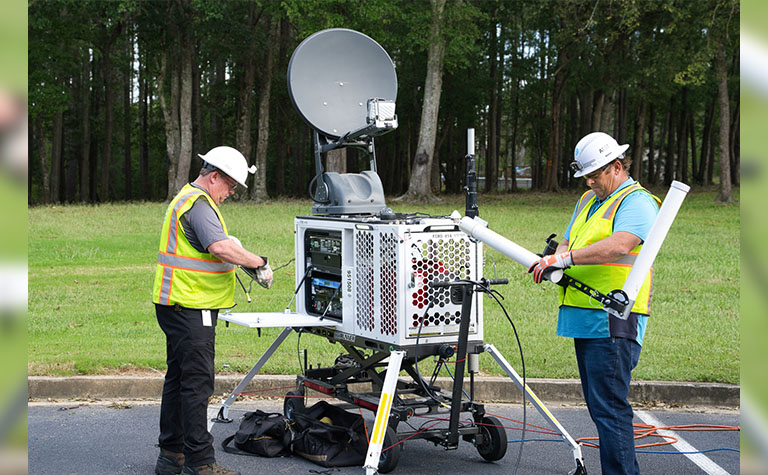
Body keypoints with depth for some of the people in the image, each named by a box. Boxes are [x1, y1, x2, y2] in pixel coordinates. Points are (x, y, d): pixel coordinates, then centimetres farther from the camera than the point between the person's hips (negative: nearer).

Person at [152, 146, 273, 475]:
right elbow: (221, 247, -30)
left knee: (179, 379, 15)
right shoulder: (198, 205, -16)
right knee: (197, 382, -8)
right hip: (190, 308, -11)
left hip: (177, 306, 11)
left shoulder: (188, 198, 19)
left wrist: (245, 262, 14)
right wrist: (260, 263, -21)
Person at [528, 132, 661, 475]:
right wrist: (552, 262, -2)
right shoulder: (588, 201, 22)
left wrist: (564, 259, -27)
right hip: (584, 318, 9)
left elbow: (618, 245, -25)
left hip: (613, 321, -9)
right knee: (600, 406, 12)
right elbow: (568, 242, 22)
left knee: (609, 407, -12)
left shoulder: (637, 202, -7)